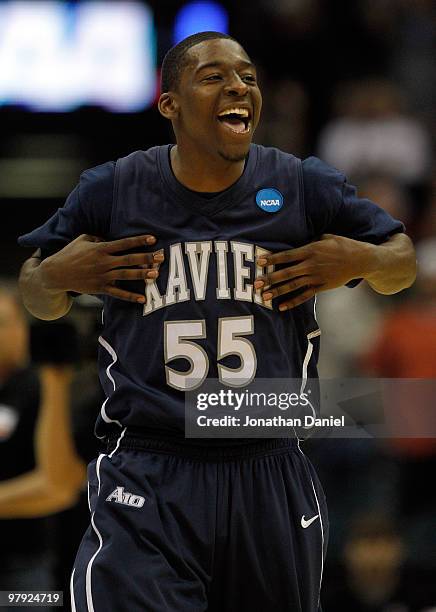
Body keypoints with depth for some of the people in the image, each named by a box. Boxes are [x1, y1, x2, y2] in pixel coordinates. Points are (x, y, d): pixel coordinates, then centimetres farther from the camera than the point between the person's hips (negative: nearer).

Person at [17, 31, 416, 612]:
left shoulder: (306, 187, 2)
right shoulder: (111, 190, 1)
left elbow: (403, 263, 15)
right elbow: (40, 302, 15)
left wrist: (362, 261, -7)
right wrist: (55, 275, -7)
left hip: (270, 475, 2)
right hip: (148, 477, -2)